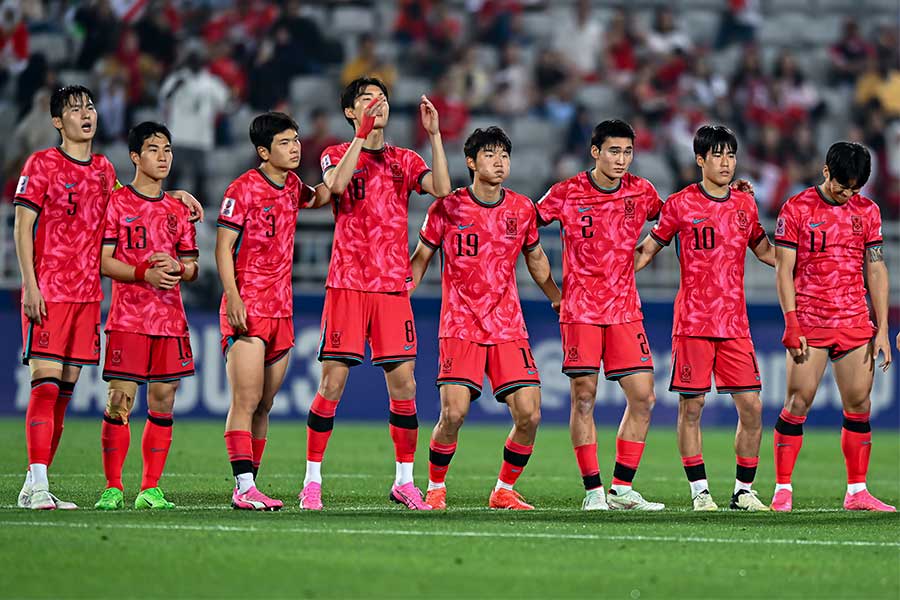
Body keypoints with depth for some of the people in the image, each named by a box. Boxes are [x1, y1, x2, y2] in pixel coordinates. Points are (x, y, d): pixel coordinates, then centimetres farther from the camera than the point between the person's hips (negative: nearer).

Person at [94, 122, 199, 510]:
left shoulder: (178, 210, 15)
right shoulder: (116, 203, 1)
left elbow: (193, 268, 16)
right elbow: (103, 261, -5)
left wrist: (177, 268, -7)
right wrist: (144, 272, -17)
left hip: (170, 319, 4)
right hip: (128, 318, -4)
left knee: (163, 403, 2)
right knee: (120, 402, -8)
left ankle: (150, 489, 7)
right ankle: (112, 488, -2)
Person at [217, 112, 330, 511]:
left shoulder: (292, 187, 14)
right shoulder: (243, 189, -7)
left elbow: (325, 194, 33)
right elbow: (223, 246, -8)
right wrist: (232, 297, -18)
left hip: (282, 309, 7)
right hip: (248, 308, -7)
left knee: (264, 406, 7)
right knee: (246, 401, -13)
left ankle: (248, 486, 10)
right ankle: (244, 488, -17)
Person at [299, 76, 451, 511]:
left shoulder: (404, 160, 12)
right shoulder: (336, 155, 5)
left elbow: (442, 189, -5)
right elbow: (337, 184, -19)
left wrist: (434, 135, -11)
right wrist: (363, 133, -21)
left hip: (393, 287, 3)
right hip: (347, 284, -3)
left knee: (403, 385, 0)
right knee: (332, 382, -6)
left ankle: (404, 480, 10)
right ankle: (312, 480, 1)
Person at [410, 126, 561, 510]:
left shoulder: (522, 209, 6)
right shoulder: (447, 208, -2)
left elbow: (536, 260, 22)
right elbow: (421, 258, 9)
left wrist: (561, 303, 22)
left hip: (508, 327, 3)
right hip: (460, 326, -3)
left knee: (529, 414, -8)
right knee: (454, 412, -16)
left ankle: (504, 491, 11)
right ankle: (435, 488, 7)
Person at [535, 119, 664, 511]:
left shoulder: (641, 192, 4)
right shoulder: (567, 193, -5)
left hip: (625, 310, 3)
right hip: (581, 309, -3)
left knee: (643, 397, -2)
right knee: (584, 396, -5)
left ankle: (622, 489, 6)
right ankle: (593, 491, 0)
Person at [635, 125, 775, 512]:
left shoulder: (745, 205, 9)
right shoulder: (681, 205, -1)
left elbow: (765, 251, 24)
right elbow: (647, 250, 8)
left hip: (735, 323, 3)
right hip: (692, 321, -3)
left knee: (751, 406, -2)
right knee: (691, 406, -3)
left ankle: (744, 491, 8)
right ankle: (700, 492, 5)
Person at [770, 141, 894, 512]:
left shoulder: (867, 211, 9)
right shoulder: (796, 209, -1)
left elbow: (876, 271, 11)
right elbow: (784, 270, -2)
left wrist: (882, 328, 5)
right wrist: (791, 322, -11)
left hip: (855, 323, 4)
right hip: (809, 323, -4)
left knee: (859, 405, 2)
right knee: (798, 402, -7)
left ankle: (857, 492, 8)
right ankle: (783, 489, -1)